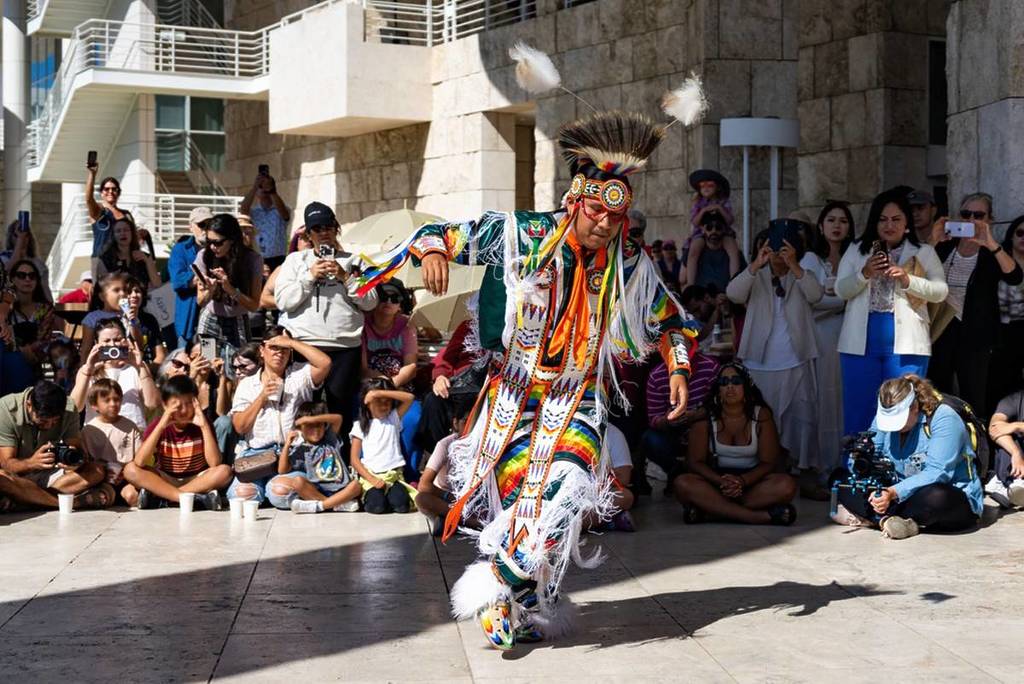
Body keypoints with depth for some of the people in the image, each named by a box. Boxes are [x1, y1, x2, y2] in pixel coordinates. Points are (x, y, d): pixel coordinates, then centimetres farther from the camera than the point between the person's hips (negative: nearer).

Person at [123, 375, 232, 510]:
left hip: (197, 480, -1)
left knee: (224, 471, -29)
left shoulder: (201, 424, -7)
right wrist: (161, 426, -27)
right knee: (130, 469, -24)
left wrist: (204, 426, -26)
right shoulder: (157, 425, -7)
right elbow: (139, 462, -22)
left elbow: (215, 463, -20)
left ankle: (157, 496, -29)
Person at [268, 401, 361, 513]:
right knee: (298, 481, -28)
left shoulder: (329, 439, 10)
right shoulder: (298, 450, 6)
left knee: (355, 485, -26)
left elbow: (338, 418, -6)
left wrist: (312, 419, -17)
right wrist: (287, 445, -8)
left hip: (338, 490, 1)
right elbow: (282, 471, -1)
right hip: (315, 491, -1)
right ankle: (338, 504, -31)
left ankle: (317, 506, -35)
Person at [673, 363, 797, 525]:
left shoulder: (761, 415, -2)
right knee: (682, 484, -32)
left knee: (786, 485, -30)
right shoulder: (705, 417, -2)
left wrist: (742, 481, -24)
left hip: (751, 480, 0)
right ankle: (759, 516, -38)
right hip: (715, 479, 0)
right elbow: (695, 461, -6)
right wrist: (720, 481, -25)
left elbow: (768, 462, -5)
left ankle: (711, 509, -32)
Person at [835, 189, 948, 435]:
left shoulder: (924, 253, 8)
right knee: (859, 410, 3)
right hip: (861, 343, 1)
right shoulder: (856, 252, 11)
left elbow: (941, 291, -2)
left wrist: (908, 280, -18)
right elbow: (841, 290, 2)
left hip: (906, 344, -1)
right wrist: (865, 274, -16)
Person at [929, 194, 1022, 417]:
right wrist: (934, 242, -15)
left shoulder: (993, 253, 1)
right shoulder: (945, 247, 9)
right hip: (940, 332, 3)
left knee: (973, 400, -5)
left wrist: (991, 244, -28)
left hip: (974, 336, -3)